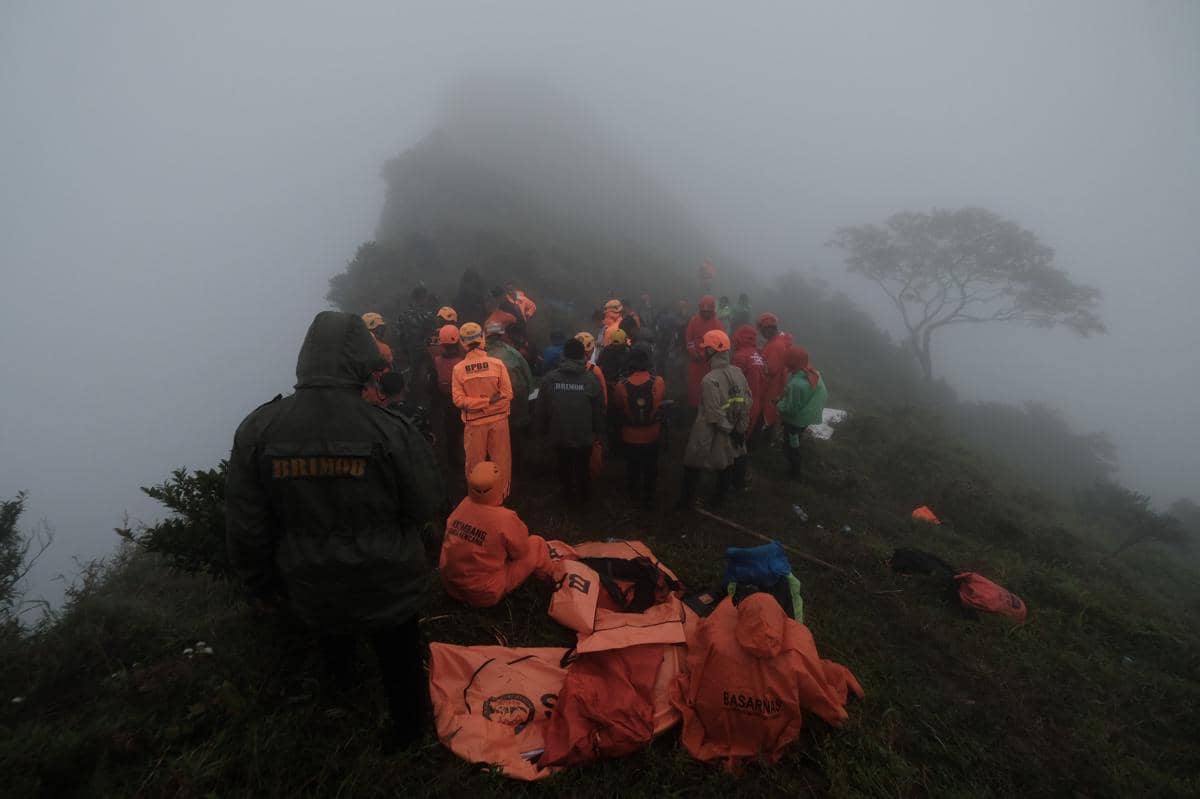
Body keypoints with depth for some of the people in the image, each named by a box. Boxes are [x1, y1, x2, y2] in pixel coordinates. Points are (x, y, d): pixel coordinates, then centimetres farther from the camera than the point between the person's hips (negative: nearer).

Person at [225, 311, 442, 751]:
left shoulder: (257, 430, -15)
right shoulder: (389, 429, -26)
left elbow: (245, 526, -7)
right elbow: (424, 508, -14)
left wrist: (260, 584, 9)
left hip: (311, 586, 3)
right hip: (387, 583, -3)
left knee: (332, 639, 36)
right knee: (400, 661, 24)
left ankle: (339, 682, 64)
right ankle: (407, 728, 46)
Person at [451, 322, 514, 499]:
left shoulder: (458, 369, -10)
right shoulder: (497, 364, -12)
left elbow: (459, 400, -13)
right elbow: (507, 394, -11)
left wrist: (482, 402, -9)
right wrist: (490, 401, 2)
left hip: (474, 422, 0)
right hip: (498, 419, 0)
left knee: (474, 462, 16)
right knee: (501, 459, 15)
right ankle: (502, 493, 27)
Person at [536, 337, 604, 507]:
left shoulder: (549, 379, -12)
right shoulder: (591, 380, -15)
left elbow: (541, 410, -4)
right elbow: (599, 410, -7)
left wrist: (543, 430, 11)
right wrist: (598, 431, 7)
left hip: (559, 436, 1)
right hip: (584, 436, 0)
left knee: (565, 469, 21)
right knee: (583, 469, 20)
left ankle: (571, 497, 36)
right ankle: (584, 496, 38)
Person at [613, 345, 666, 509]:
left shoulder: (622, 386, -23)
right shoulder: (659, 382, -23)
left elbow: (619, 407, -5)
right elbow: (662, 402, -5)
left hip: (630, 437, 0)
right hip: (652, 435, 0)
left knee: (632, 468, 23)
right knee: (650, 469, 20)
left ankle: (634, 496, 42)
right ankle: (648, 499, 34)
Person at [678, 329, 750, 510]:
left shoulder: (710, 380, -28)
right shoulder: (738, 373, -7)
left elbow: (713, 415, -26)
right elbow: (747, 402, -1)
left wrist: (728, 428, -9)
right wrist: (740, 429, 5)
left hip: (709, 435, -6)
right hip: (731, 435, 6)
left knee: (692, 465, 14)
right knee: (726, 465, 23)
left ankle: (687, 500, 27)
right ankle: (719, 499, 40)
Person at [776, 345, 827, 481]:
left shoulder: (796, 384, -37)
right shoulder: (815, 374, -11)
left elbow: (790, 409, -29)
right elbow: (824, 396, 2)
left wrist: (780, 402, -11)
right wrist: (810, 405, 12)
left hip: (795, 421, -8)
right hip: (808, 417, 8)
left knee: (790, 447, 16)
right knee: (796, 444, 30)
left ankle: (794, 472, 34)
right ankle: (795, 468, 50)